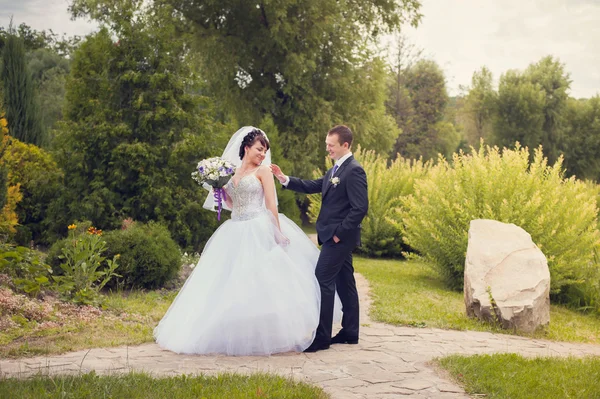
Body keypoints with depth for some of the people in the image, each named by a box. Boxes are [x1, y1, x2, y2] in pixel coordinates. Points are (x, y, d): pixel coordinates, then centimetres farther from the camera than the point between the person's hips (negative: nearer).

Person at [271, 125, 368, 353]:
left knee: (323, 281, -11)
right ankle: (350, 332, 21)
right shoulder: (336, 170, 16)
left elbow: (360, 208, -20)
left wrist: (339, 233, -18)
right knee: (344, 282, 13)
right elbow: (312, 186, 15)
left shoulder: (354, 171, -15)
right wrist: (284, 179, 5)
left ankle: (321, 337, -8)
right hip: (335, 236, 10)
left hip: (339, 236, -10)